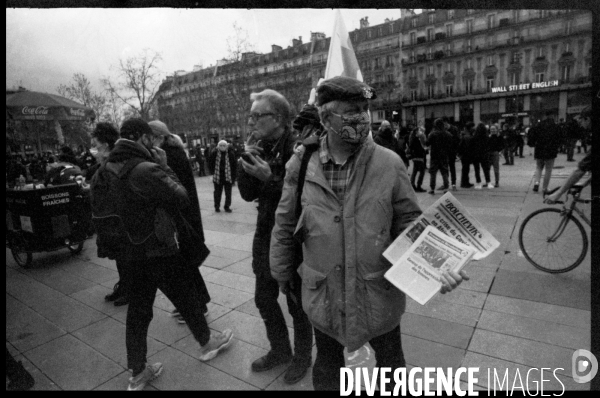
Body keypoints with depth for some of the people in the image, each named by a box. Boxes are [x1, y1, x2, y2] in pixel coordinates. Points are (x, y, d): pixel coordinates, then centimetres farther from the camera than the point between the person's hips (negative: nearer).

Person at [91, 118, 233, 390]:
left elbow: (98, 207, 9)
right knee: (186, 299, 14)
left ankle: (137, 373, 29)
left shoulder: (104, 171, 2)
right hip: (159, 252, -7)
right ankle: (206, 343, 36)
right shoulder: (146, 169, -23)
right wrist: (165, 167, -9)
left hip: (129, 252, 7)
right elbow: (181, 198, -17)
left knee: (137, 310, 16)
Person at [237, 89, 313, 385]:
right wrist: (246, 162, -11)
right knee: (264, 299, 20)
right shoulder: (261, 148, 4)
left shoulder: (297, 148, -18)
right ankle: (280, 350, 44)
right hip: (265, 234, 7)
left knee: (297, 304, 12)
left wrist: (269, 178, -29)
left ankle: (302, 356, 38)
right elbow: (248, 194, 2)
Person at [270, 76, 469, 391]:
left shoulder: (390, 164, -12)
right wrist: (282, 271, 10)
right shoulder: (300, 166, -10)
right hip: (323, 295, 1)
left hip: (380, 293, 0)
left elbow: (409, 223, -6)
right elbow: (285, 226, 1)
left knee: (391, 363, 24)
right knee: (327, 365, 25)